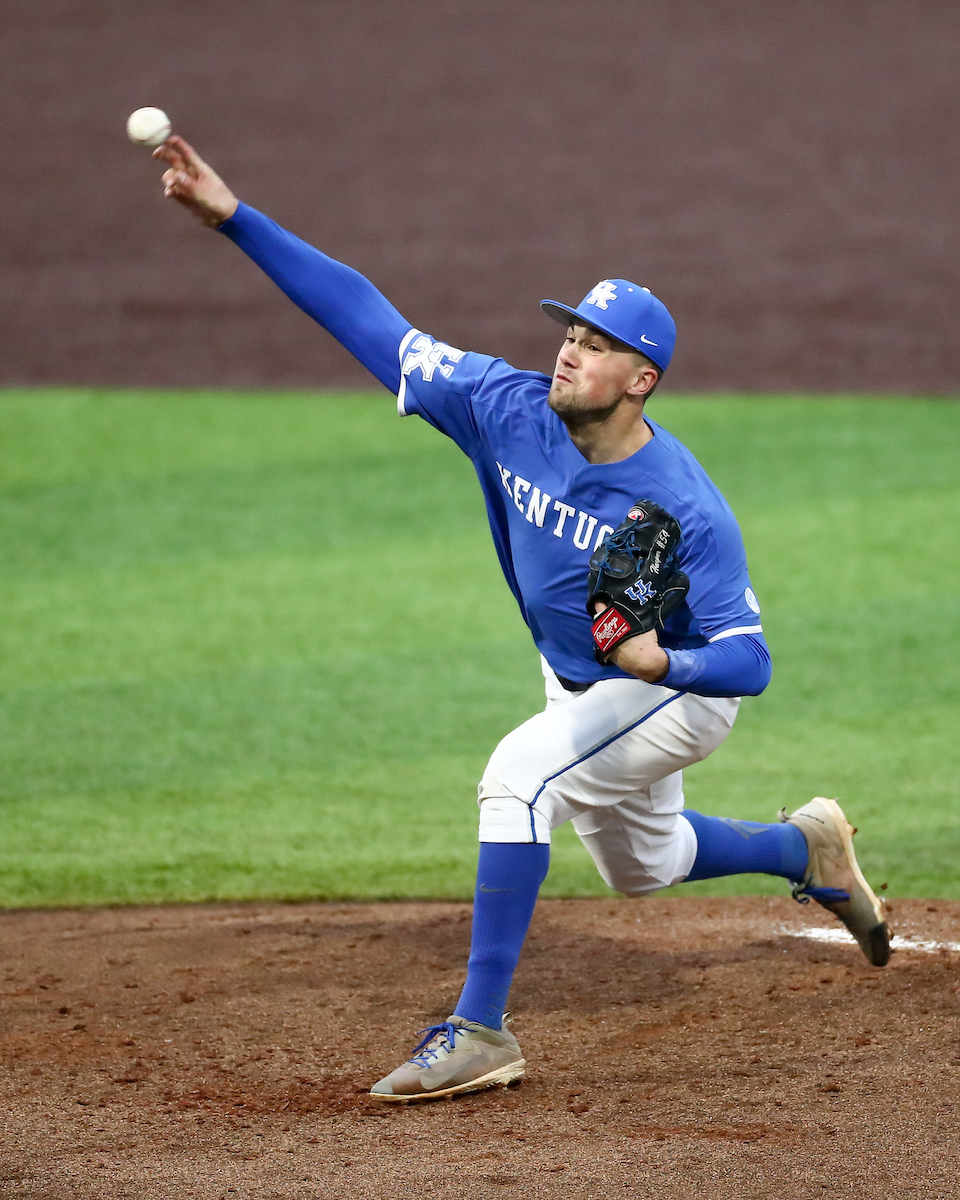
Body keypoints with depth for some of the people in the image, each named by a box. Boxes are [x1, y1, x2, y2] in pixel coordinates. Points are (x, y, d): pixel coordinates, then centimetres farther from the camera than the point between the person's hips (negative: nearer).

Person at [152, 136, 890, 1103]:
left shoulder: (685, 508, -34)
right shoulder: (509, 411, -21)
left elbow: (749, 660, -30)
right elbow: (366, 318, -22)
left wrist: (665, 664, -52)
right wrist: (234, 218, -29)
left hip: (679, 695, -7)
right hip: (577, 686, 7)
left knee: (521, 771, -31)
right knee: (641, 868, 26)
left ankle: (480, 1031, -27)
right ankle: (807, 848, 54)